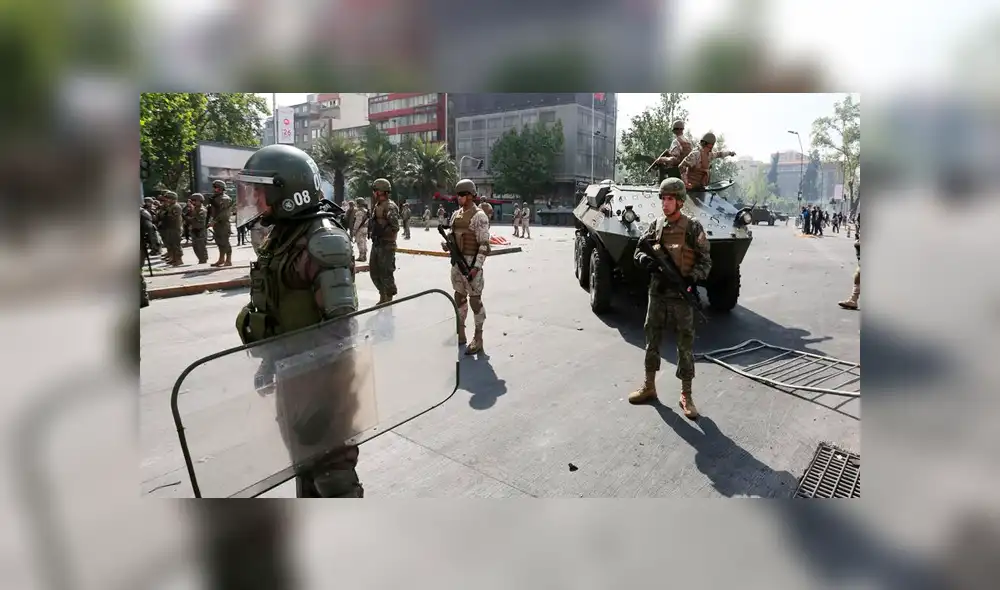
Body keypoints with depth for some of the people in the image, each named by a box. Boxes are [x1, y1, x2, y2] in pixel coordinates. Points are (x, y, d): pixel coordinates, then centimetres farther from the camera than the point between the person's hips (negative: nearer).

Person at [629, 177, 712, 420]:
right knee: (651, 340, 12)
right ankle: (649, 387, 27)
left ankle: (686, 396, 14)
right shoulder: (656, 225, 6)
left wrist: (693, 278, -22)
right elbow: (639, 250, 10)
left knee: (685, 345, 3)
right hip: (657, 292, 4)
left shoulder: (693, 227, -5)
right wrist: (645, 260, -14)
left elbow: (705, 260, -4)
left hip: (681, 294, -4)